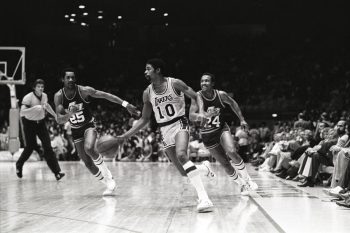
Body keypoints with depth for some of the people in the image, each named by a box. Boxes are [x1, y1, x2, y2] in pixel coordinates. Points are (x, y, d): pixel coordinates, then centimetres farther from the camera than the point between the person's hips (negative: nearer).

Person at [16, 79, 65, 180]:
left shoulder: (44, 96, -2)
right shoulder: (28, 97, -21)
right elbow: (22, 112, -31)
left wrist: (55, 115, 24)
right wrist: (35, 108, -41)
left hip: (41, 122, 4)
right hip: (29, 123, -4)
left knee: (47, 147, -7)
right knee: (30, 147, 2)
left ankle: (57, 172, -12)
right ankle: (19, 165, 31)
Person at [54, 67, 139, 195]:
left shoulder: (84, 90, -19)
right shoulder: (59, 96, -14)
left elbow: (106, 95, -16)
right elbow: (59, 120, -18)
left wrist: (126, 104, -22)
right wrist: (70, 114, -40)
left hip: (88, 126, -3)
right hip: (75, 131, 3)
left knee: (89, 148, -33)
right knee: (88, 163, 2)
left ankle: (107, 174, -10)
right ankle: (109, 183, 20)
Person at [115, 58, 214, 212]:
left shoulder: (174, 83, -8)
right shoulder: (147, 93, 4)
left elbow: (196, 97, -2)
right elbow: (144, 119, 12)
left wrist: (201, 112, -22)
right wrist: (126, 135, 5)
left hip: (179, 124, -4)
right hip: (165, 131, 5)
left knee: (181, 155, -34)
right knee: (184, 172, -2)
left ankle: (203, 198, -38)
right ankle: (205, 168, 33)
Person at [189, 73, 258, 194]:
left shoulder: (221, 95, -13)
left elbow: (232, 103, 8)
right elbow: (191, 116, -28)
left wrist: (242, 119, 8)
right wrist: (207, 115, -43)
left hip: (222, 129, 0)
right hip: (207, 134, 0)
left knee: (232, 152, -25)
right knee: (225, 163, 2)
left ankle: (247, 179, -6)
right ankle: (242, 184, 23)